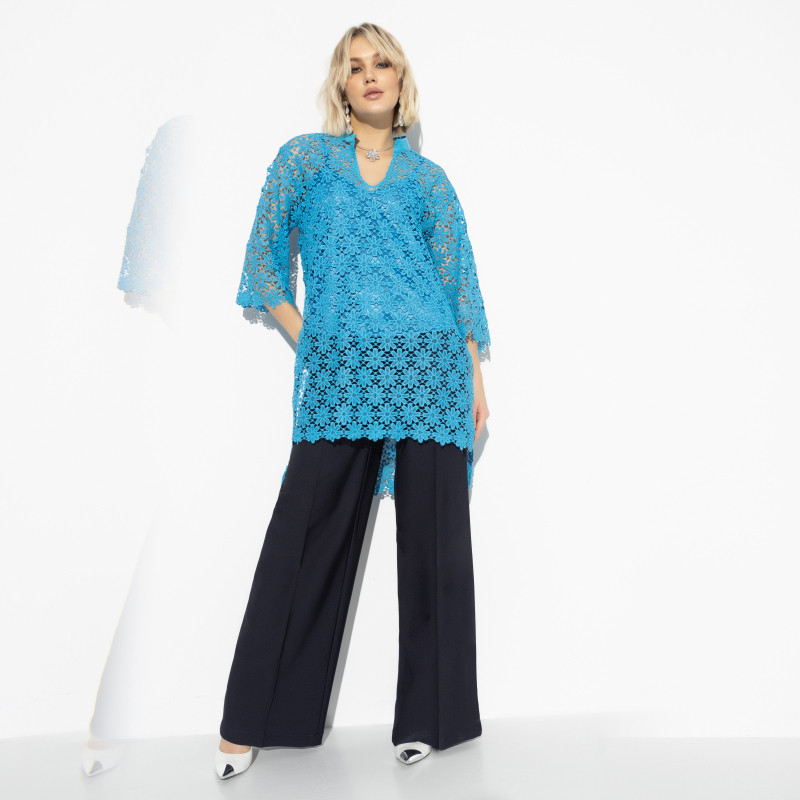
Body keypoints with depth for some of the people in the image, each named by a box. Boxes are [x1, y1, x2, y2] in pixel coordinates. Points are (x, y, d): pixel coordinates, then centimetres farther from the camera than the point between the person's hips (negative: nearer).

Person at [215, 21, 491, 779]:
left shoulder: (427, 177, 16)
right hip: (337, 373, -1)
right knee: (305, 540, -2)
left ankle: (428, 715, 18)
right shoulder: (303, 156, 14)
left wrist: (476, 378, 3)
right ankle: (250, 721, 12)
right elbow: (264, 254, 11)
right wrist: (307, 341, 2)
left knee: (432, 537, 2)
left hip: (429, 365, 2)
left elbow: (459, 277, 10)